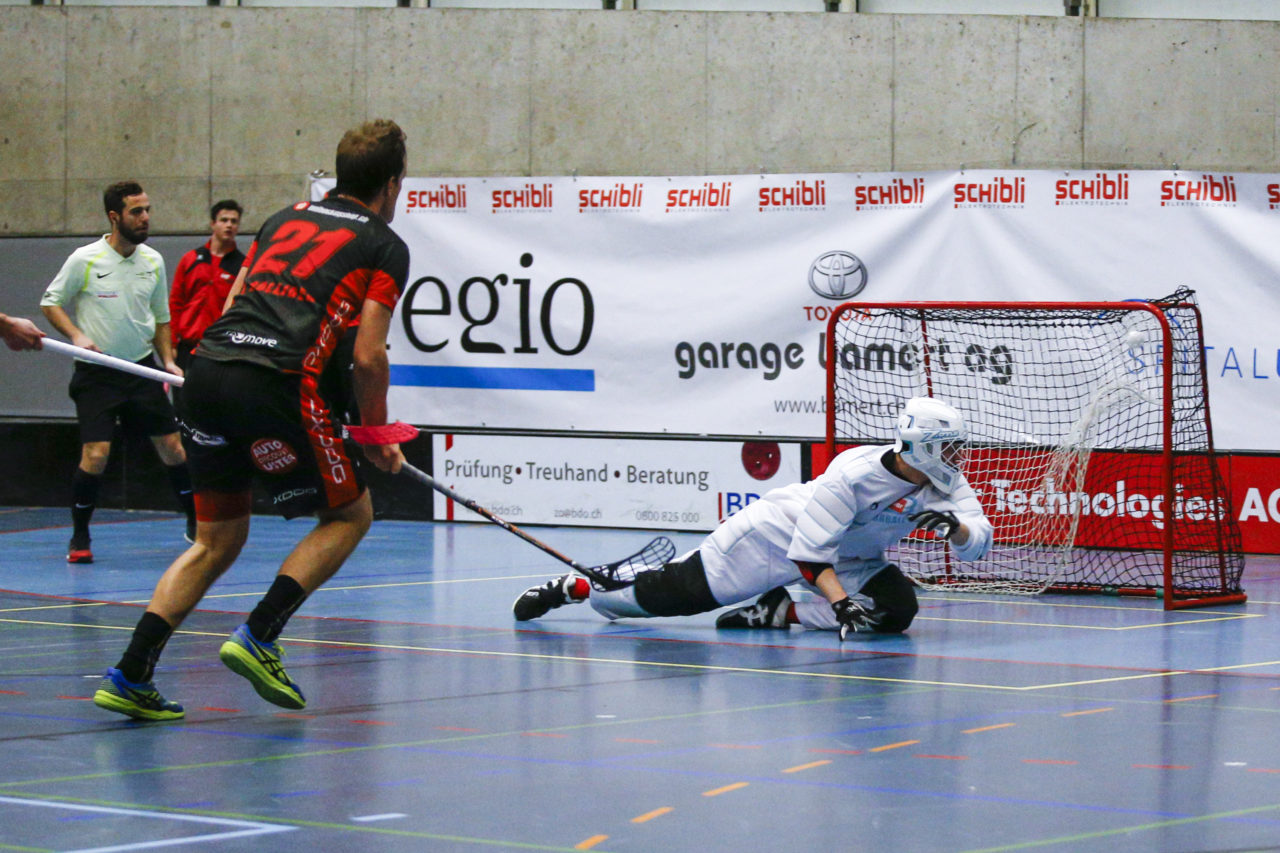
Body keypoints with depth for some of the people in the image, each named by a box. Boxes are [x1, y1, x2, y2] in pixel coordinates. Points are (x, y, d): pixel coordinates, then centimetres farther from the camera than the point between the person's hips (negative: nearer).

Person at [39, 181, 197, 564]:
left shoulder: (153, 261, 4)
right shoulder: (85, 260, -9)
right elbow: (51, 302, 1)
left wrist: (168, 359, 6)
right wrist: (76, 335, -14)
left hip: (142, 368, 4)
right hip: (96, 373, -4)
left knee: (172, 447, 2)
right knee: (96, 454, -13)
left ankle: (196, 523, 19)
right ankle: (79, 538, 4)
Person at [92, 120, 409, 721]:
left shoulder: (285, 218, 27)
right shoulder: (385, 247, 9)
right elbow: (368, 357, 1)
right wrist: (376, 436, 13)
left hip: (207, 365, 6)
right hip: (276, 383, -6)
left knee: (218, 540, 15)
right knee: (349, 514, 13)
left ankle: (129, 677, 5)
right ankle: (257, 639, -2)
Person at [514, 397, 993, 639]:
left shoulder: (946, 484, -15)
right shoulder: (854, 474, -34)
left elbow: (978, 543, -19)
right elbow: (810, 550, -32)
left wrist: (953, 526, -40)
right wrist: (839, 601, -42)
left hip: (850, 558, 6)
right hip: (783, 533, -6)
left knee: (896, 610, -23)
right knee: (678, 593, -6)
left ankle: (781, 614, -7)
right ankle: (574, 587, 18)